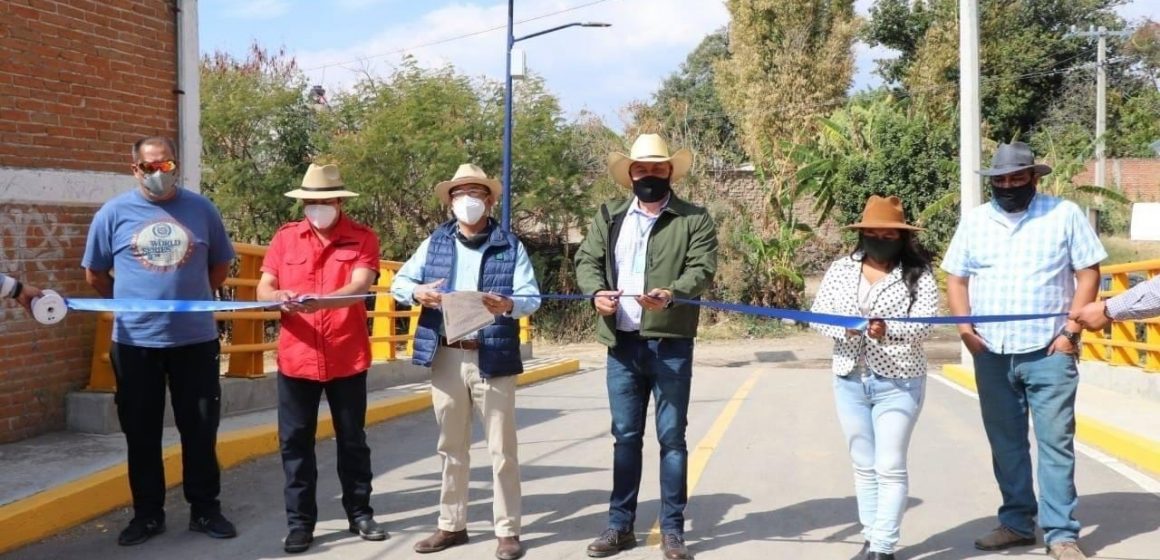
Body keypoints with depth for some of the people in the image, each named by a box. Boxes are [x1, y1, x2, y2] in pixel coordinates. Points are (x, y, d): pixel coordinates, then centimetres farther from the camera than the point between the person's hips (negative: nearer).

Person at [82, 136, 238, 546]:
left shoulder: (201, 209, 2)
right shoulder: (114, 212, 0)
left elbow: (220, 265, 13)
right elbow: (95, 274, 9)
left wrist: (191, 298, 11)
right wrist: (132, 303, 10)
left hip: (196, 338, 0)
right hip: (135, 340, 0)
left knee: (200, 427, 7)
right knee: (141, 432, 8)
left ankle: (205, 509, 20)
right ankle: (147, 513, 20)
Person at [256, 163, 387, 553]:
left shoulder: (363, 239, -3)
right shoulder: (285, 238, 5)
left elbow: (359, 287, -17)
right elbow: (263, 290, 2)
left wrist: (319, 300, -35)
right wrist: (279, 297, -22)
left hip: (347, 358, -2)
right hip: (296, 358, 2)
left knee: (352, 440, 11)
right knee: (295, 442, 5)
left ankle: (360, 513, 25)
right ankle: (300, 522, 16)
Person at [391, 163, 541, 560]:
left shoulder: (510, 245, 1)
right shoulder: (435, 242, 9)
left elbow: (532, 299, -5)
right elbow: (399, 282, 10)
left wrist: (507, 305, -27)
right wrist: (418, 293, -13)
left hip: (493, 358, -3)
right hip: (445, 357, 3)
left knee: (502, 449, 2)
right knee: (451, 448, 13)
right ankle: (452, 525, 25)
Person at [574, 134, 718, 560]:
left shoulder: (694, 219, 1)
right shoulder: (609, 217, 13)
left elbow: (702, 269, -9)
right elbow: (587, 259, 7)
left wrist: (672, 295, -29)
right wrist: (597, 292, -15)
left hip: (670, 343, -3)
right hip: (621, 343, 3)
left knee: (671, 437, 3)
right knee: (625, 436, 11)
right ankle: (620, 524, 20)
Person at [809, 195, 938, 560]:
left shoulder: (918, 274, -4)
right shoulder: (841, 270, 7)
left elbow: (925, 323, -14)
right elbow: (817, 315, 2)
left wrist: (888, 328, -32)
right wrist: (844, 326, -19)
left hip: (898, 384, -4)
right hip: (849, 381, 4)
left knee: (890, 468, -1)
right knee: (864, 466, 13)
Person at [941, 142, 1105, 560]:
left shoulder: (1064, 214, 1)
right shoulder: (975, 221, 9)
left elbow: (1088, 273, 0)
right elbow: (956, 278, 11)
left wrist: (1071, 329, -8)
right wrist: (965, 326, -3)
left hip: (1048, 352, -3)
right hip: (991, 354, 3)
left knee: (1055, 443, -2)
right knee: (1005, 443, 11)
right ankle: (1017, 522, 23)